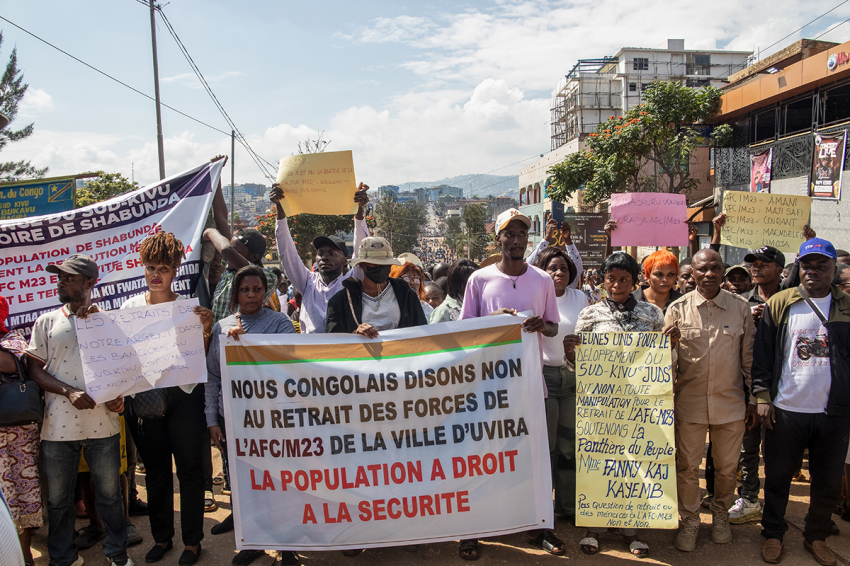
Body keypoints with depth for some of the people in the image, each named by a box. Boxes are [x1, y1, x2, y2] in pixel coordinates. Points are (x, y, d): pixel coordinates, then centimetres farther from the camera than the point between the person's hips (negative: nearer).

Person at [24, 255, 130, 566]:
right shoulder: (46, 322, 7)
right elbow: (34, 369, 2)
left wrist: (119, 395, -9)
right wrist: (69, 392, -14)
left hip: (102, 424, -1)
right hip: (59, 425, 1)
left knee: (110, 493, 9)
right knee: (58, 498, 12)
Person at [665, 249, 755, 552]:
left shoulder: (740, 307, 0)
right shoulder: (678, 309, -4)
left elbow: (749, 356, 7)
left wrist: (753, 399, 8)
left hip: (731, 403, 1)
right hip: (689, 404, -1)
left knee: (727, 467, 14)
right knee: (687, 467, 7)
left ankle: (720, 515, 39)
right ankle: (689, 521, 27)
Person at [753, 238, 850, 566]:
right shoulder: (779, 304, 0)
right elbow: (762, 353, 1)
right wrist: (763, 395, -4)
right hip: (785, 410, -1)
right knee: (778, 477, 10)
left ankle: (816, 537, 34)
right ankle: (773, 534, 28)